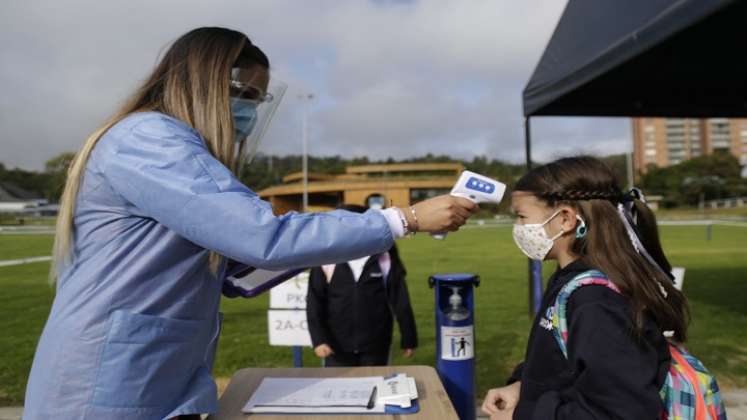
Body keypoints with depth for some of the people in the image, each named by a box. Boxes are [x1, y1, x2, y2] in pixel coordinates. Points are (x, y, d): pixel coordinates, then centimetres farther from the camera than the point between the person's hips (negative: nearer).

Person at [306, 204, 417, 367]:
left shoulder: (384, 259, -6)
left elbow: (400, 301, -1)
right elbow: (315, 303, -3)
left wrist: (409, 339, 3)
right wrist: (319, 339, -12)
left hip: (375, 346, 0)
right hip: (337, 346, 0)